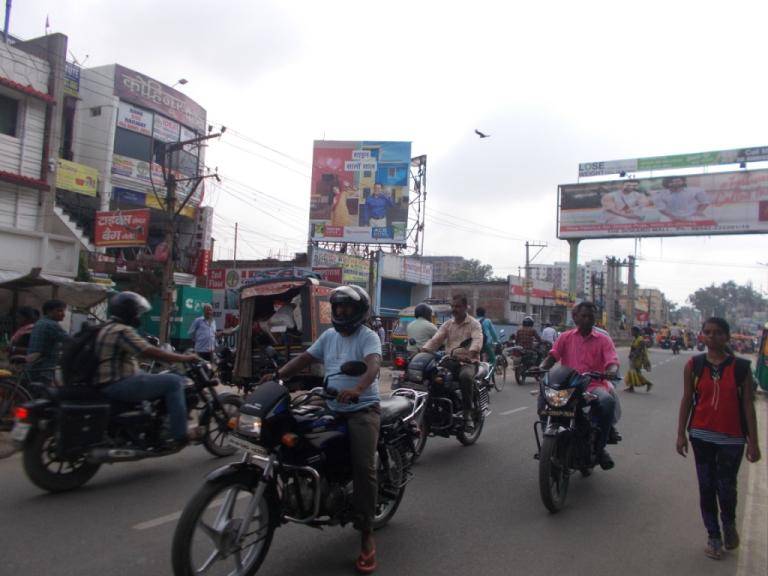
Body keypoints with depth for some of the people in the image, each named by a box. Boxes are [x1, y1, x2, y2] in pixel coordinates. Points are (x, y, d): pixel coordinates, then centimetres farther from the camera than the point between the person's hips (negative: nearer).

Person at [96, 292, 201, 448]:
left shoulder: (110, 328, 17)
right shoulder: (122, 331, -16)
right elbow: (152, 352, -22)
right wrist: (185, 358, -15)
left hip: (112, 383, 11)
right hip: (119, 385, -11)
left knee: (169, 378, 18)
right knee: (173, 382, -15)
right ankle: (179, 435, -15)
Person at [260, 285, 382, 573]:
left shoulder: (368, 336, -7)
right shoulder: (329, 335, 15)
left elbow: (374, 364, -26)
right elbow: (305, 358, 14)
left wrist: (357, 389, -46)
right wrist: (278, 375, -1)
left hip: (363, 408, -7)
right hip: (332, 409, 7)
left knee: (363, 467, -18)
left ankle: (366, 535, -9)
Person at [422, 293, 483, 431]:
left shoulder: (474, 324, 3)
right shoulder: (448, 324, 15)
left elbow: (477, 340, -17)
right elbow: (436, 339, 2)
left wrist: (472, 351, -39)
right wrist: (423, 350, -17)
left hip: (468, 362, -4)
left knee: (465, 376, -37)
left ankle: (468, 414, -24)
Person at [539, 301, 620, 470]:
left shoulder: (603, 339, 10)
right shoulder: (566, 337, 14)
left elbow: (613, 361, -5)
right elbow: (552, 356, 4)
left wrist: (611, 372, -29)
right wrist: (542, 368, -18)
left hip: (594, 385, -1)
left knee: (608, 401, -34)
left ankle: (600, 446, -12)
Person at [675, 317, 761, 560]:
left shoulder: (741, 367, -4)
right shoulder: (694, 365, -1)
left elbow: (748, 405, -2)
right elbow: (687, 399, 3)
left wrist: (753, 441, -4)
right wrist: (681, 433, 1)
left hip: (731, 438, -1)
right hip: (702, 435, 1)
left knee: (726, 488, 3)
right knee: (706, 487, 9)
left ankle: (729, 524, 34)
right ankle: (713, 536, 25)